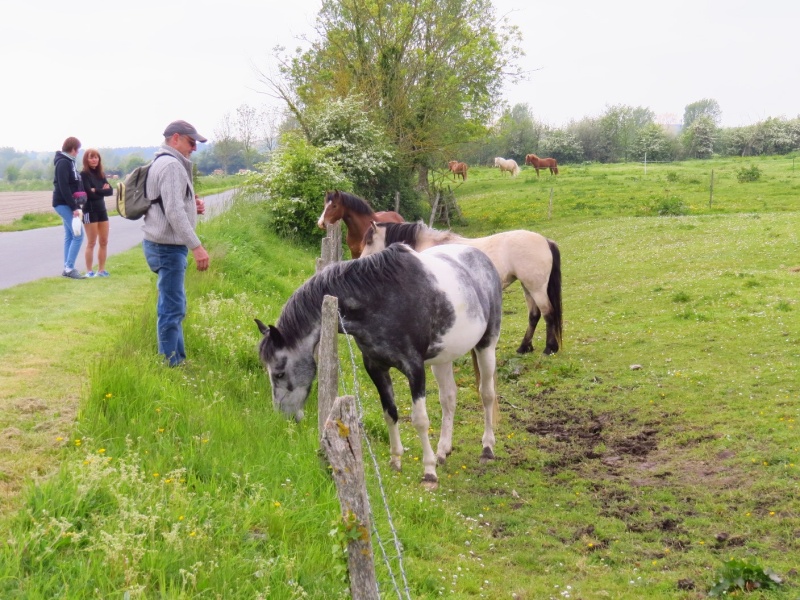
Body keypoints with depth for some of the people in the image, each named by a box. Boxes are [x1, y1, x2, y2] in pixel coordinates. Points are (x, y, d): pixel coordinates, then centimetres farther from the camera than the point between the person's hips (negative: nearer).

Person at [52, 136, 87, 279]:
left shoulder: (68, 162, 15)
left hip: (67, 204, 10)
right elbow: (63, 187, -21)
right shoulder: (63, 163, -14)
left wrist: (76, 205, 11)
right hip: (64, 204, -10)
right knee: (78, 235, -12)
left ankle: (68, 268, 14)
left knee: (69, 236, 10)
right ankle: (69, 268, -10)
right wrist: (74, 207, -22)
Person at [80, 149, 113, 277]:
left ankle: (101, 270, 13)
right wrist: (102, 190, -9)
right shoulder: (84, 174, -9)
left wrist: (96, 191, -14)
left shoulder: (101, 174, 11)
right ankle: (89, 271, 1)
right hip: (90, 211, -7)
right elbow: (89, 194, -19)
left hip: (102, 210, 7)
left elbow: (110, 191, -1)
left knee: (104, 242, 6)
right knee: (91, 243, -4)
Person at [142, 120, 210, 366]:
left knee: (173, 306, 17)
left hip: (164, 245, 11)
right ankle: (171, 364, -3)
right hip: (168, 246, -11)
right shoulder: (171, 165, -15)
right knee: (172, 308, -7)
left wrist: (192, 206, 6)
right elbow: (174, 211, -23)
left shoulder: (163, 163, 18)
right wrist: (196, 246, -25)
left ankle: (177, 359, 26)